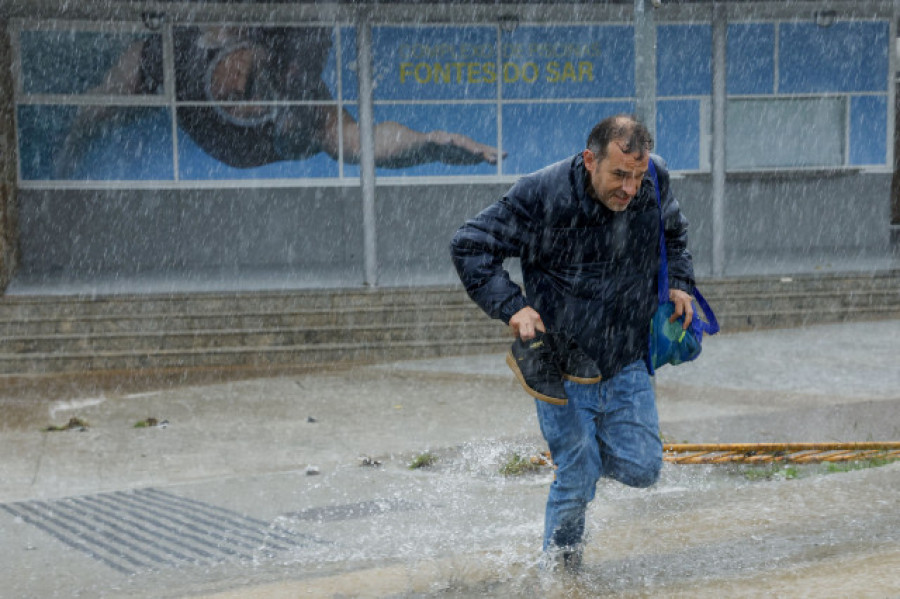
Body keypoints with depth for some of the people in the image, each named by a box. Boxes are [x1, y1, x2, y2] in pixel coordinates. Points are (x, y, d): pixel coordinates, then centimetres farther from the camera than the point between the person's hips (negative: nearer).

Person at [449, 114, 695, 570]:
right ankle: (559, 564, 28)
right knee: (577, 481, 0)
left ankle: (582, 450, 35)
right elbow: (469, 246, -14)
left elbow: (673, 232, 17)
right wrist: (511, 306, -23)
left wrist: (677, 283, 2)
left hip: (627, 364, 4)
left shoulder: (655, 183, -7)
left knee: (641, 469, 2)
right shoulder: (542, 196, -22)